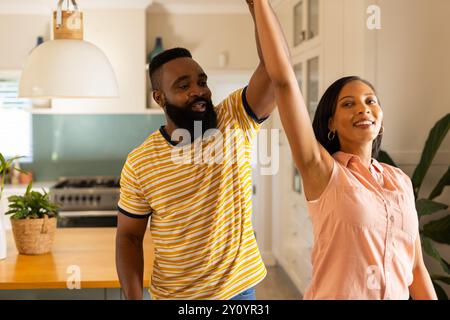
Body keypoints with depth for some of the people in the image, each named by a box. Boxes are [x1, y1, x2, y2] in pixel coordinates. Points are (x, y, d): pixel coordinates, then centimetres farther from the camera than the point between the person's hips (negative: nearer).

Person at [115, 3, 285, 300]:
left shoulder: (236, 122, -9)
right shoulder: (139, 163, -10)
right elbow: (129, 237, -3)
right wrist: (133, 298, -13)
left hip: (239, 287, 1)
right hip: (174, 294, -1)